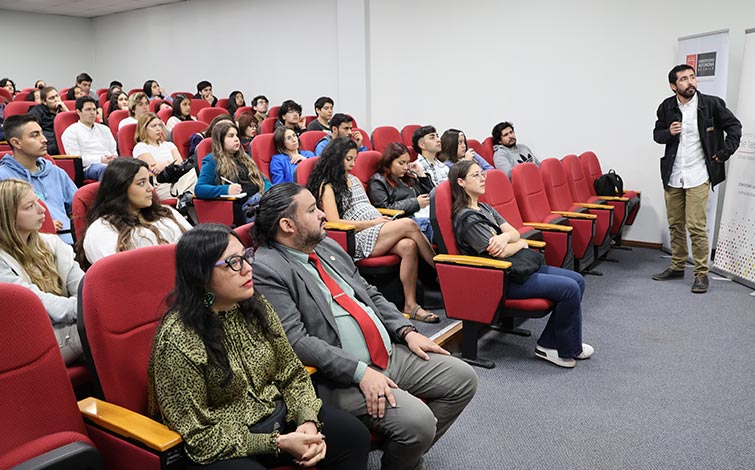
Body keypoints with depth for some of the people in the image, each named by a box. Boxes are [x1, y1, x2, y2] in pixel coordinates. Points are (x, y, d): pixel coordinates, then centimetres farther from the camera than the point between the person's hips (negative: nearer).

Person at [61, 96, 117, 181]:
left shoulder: (104, 129, 30)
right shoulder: (71, 131, 12)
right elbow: (76, 158, 0)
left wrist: (114, 158, -1)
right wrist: (100, 160, -12)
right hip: (89, 167, -4)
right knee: (104, 168, -43)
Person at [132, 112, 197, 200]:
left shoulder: (168, 144, 27)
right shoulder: (140, 147, 9)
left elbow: (180, 163, 8)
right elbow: (155, 169, -4)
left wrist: (166, 164, -9)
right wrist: (171, 163, -1)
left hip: (177, 181, 6)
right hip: (160, 186, -6)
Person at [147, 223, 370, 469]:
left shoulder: (255, 305, -4)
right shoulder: (177, 339, -22)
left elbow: (291, 373, 4)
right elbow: (198, 434, -18)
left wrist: (307, 420, -14)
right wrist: (277, 443, -21)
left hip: (279, 413, 6)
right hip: (224, 445, -6)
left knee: (355, 436, -8)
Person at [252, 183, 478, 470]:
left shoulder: (328, 247, 12)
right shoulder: (266, 270, -13)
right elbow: (295, 340, -20)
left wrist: (407, 331, 5)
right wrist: (360, 372, -24)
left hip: (390, 352, 9)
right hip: (340, 376, -8)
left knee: (463, 379, 4)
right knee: (417, 420, -25)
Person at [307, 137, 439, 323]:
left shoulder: (353, 179, 26)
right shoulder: (327, 186, 2)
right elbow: (334, 222, -8)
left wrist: (382, 219, 4)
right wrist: (372, 223, -9)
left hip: (377, 232, 7)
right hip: (358, 239, -7)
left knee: (408, 246, -26)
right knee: (408, 225, -25)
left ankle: (410, 304, -24)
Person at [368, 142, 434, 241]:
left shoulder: (409, 177, 29)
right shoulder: (377, 182, 7)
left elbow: (430, 194, 35)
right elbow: (386, 208, -7)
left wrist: (421, 173, 23)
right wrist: (416, 203, -8)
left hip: (426, 215, 7)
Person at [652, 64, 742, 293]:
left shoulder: (711, 104, -6)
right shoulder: (667, 107, 1)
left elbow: (734, 127, 4)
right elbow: (657, 134, 13)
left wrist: (724, 153, -3)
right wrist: (668, 133, -8)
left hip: (698, 176, -3)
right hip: (672, 177, 4)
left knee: (696, 227, -7)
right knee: (675, 224, 13)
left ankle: (701, 274, 4)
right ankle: (677, 266, 28)